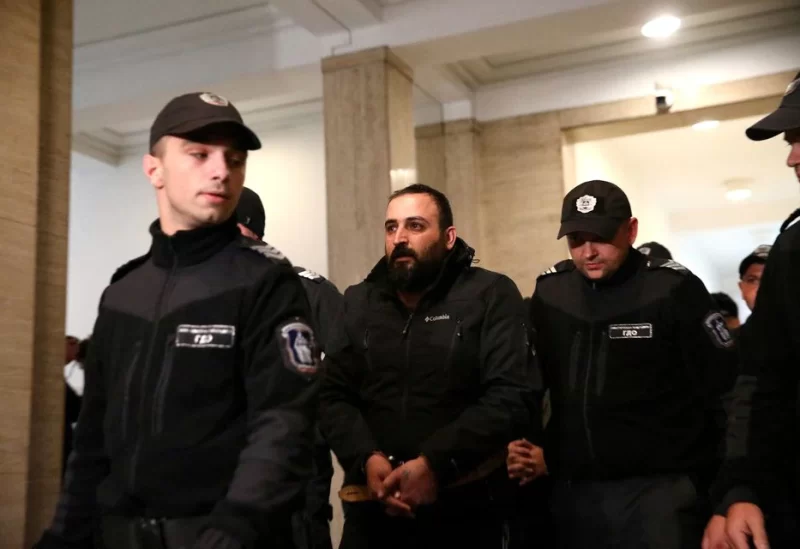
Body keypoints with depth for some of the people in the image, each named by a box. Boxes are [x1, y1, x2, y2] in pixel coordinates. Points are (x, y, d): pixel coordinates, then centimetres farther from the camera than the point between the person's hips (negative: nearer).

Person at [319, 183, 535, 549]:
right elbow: (333, 396, 5)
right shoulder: (359, 303, 9)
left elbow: (510, 397, -12)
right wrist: (366, 459, -13)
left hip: (465, 509, -3)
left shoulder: (491, 296, -3)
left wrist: (435, 465, -19)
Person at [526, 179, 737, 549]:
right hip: (572, 489, 4)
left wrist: (720, 482, -5)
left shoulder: (673, 289, -8)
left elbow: (723, 386, -6)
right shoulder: (549, 291, 4)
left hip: (659, 487, -4)